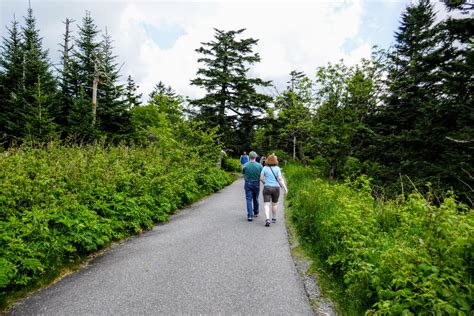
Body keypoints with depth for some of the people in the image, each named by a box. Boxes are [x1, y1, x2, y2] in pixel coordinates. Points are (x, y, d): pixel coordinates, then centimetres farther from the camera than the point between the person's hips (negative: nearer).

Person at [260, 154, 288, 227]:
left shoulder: (265, 168, -4)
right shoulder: (277, 168, -4)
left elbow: (261, 178, -3)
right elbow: (280, 179, -11)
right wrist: (285, 187, -9)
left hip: (267, 188, -1)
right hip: (276, 188, 1)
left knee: (266, 204, -2)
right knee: (274, 204, 18)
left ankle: (267, 219, -19)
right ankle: (274, 218, 30)